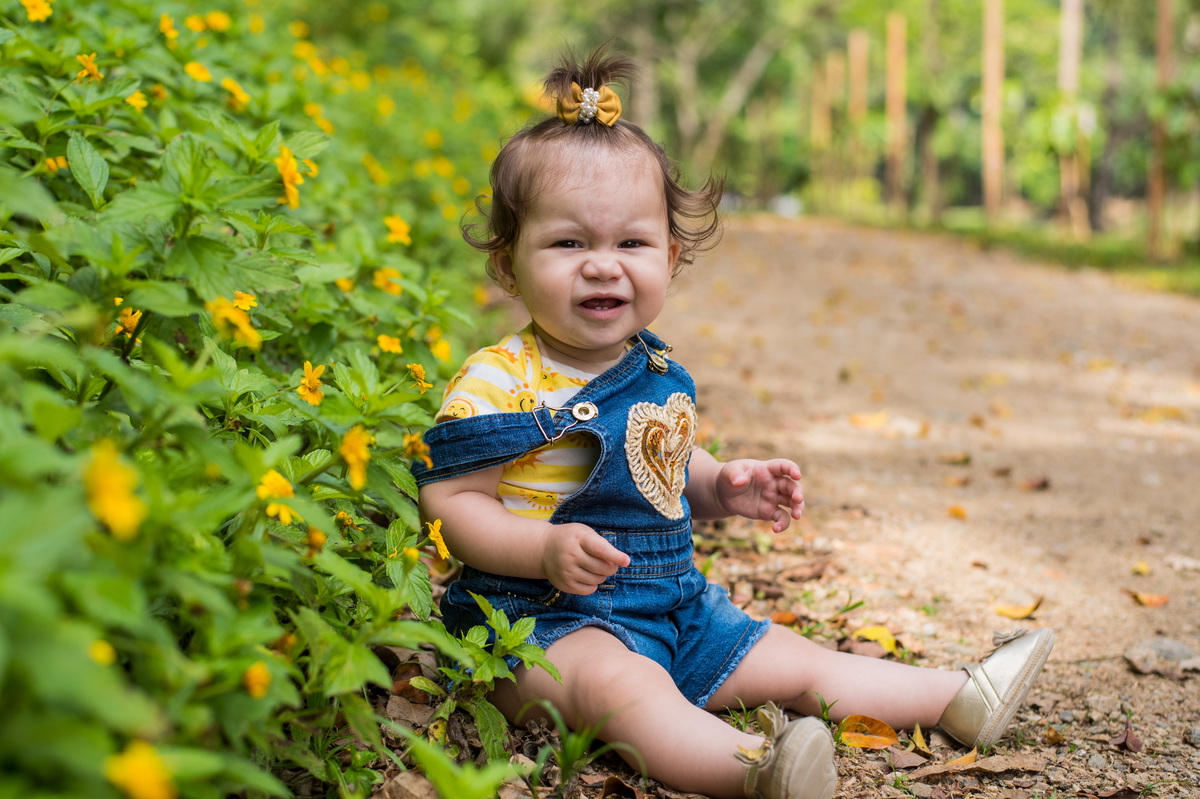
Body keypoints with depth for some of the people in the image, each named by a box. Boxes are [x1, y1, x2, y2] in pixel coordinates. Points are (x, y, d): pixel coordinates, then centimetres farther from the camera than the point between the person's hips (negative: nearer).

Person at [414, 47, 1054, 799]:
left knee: (795, 662, 14)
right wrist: (547, 548, -31)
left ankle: (961, 698, 24)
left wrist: (723, 487, 4)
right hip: (545, 620, -7)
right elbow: (449, 502, -19)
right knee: (621, 683, -39)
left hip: (673, 608, 8)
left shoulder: (660, 375, 8)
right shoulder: (499, 385, -16)